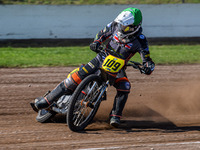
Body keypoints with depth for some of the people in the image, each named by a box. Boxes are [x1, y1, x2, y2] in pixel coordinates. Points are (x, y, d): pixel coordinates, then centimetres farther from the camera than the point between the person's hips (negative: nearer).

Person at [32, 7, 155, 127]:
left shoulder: (139, 40, -16)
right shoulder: (115, 25, -9)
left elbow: (147, 60, -16)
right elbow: (103, 34, 8)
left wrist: (148, 67, -39)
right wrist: (96, 42, -13)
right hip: (101, 60, 1)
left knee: (125, 87, -30)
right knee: (76, 78, -11)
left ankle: (115, 116, -17)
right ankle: (48, 100, -5)